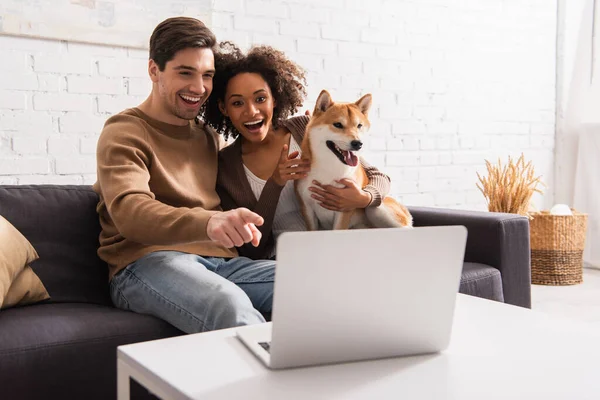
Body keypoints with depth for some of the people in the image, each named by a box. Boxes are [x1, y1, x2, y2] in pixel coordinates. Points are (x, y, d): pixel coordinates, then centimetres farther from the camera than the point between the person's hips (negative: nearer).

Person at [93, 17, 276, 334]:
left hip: (220, 262, 6)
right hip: (147, 263, -5)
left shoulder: (209, 136, 22)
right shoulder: (125, 132, 1)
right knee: (230, 305, -38)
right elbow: (129, 211, -19)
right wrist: (208, 222, -38)